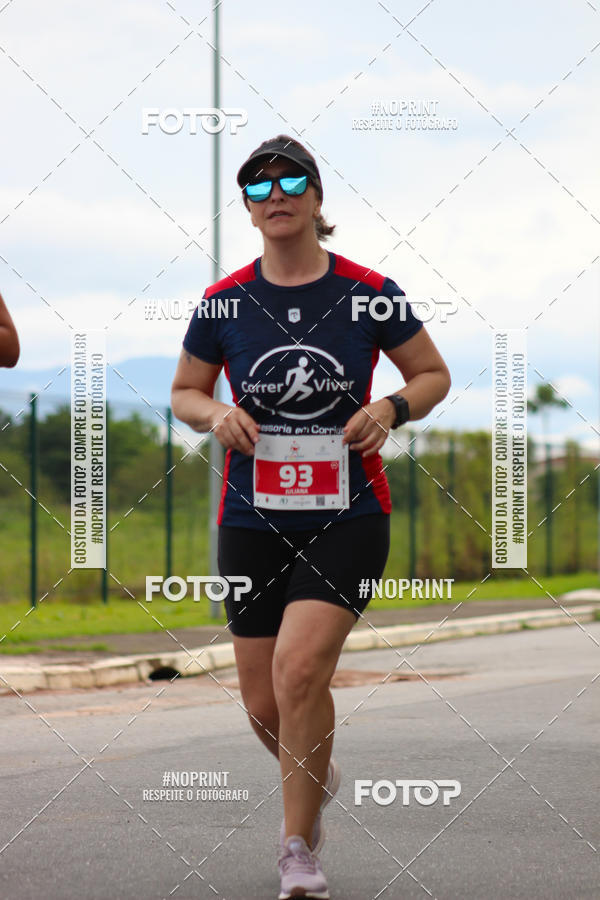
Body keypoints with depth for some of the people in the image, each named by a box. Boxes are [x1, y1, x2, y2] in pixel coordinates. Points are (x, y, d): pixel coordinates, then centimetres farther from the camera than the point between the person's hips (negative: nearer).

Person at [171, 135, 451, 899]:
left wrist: (391, 408, -11)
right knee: (265, 707, 4)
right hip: (253, 521, 2)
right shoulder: (223, 303, -1)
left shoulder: (369, 294, -3)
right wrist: (217, 414, -10)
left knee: (300, 670, -21)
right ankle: (318, 774, 41)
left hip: (348, 519, -2)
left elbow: (434, 375, 9)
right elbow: (184, 393, 12)